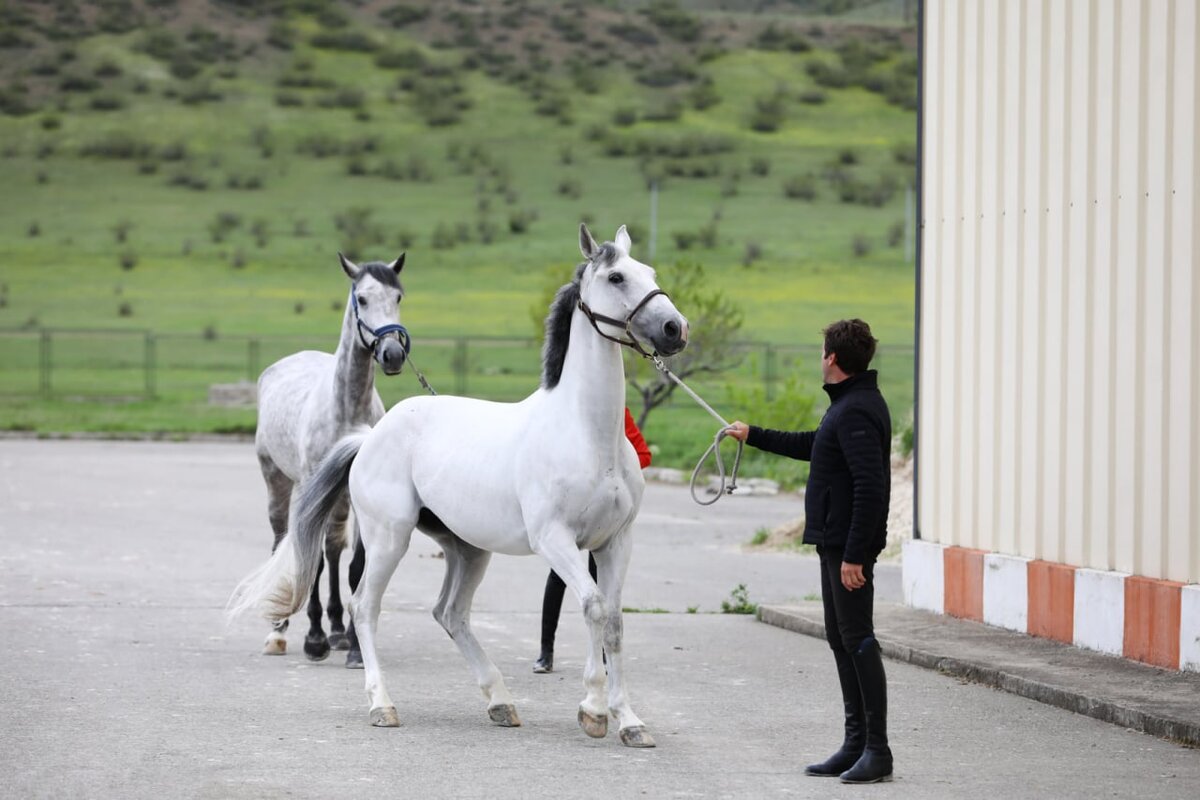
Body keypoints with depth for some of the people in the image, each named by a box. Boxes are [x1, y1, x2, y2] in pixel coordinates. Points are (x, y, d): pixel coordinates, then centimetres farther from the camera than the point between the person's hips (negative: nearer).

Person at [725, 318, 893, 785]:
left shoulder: (857, 412, -18)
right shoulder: (848, 405, 16)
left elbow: (870, 486, -25)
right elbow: (812, 446, 34)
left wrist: (854, 555, -26)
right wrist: (754, 436, 40)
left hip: (850, 546, -11)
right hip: (834, 543, 11)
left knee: (858, 641, -8)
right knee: (841, 641, 13)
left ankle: (877, 751, -6)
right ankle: (856, 745, 18)